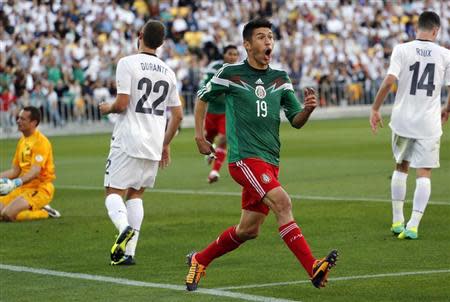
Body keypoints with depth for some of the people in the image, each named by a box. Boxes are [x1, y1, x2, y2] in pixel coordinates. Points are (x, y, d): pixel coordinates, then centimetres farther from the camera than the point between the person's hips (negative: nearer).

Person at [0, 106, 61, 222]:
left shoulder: (41, 141, -14)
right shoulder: (22, 140, 14)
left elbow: (35, 171, -25)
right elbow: (15, 170, 16)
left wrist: (15, 183, -39)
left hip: (40, 189, -9)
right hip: (23, 188, 9)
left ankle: (43, 212, -4)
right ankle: (40, 210, 6)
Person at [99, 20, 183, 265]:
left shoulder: (127, 63, -7)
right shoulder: (168, 72, 12)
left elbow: (122, 103, -15)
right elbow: (177, 115, 13)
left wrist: (107, 108, 7)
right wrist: (165, 144, 24)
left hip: (128, 141, -5)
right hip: (154, 146, 5)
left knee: (114, 192, -1)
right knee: (135, 194, 14)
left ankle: (124, 228, -32)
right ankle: (129, 252, 5)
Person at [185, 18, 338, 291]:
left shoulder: (281, 79, 11)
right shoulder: (231, 73, -2)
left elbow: (296, 121, 11)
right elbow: (203, 99, 14)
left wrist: (307, 109, -11)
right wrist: (199, 136, 10)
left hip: (270, 162, 6)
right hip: (245, 158, -6)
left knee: (248, 230, 11)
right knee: (282, 202, -26)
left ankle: (200, 260, 32)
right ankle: (314, 269, -34)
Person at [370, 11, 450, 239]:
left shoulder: (402, 50, -4)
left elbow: (388, 82, -13)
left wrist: (375, 109, -3)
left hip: (403, 120, 1)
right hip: (429, 122, -1)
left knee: (401, 167, 19)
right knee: (424, 174, 3)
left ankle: (397, 221, 22)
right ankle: (412, 226, -7)